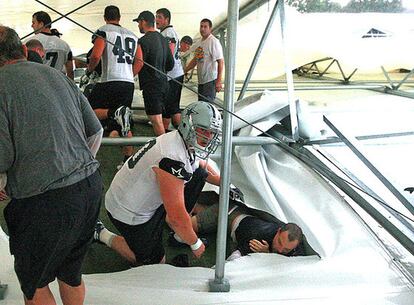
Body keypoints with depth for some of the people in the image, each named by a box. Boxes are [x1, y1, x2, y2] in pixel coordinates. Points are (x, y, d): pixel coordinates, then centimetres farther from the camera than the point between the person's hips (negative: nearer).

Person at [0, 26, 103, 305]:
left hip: (46, 201, -6)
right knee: (71, 271, 25)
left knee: (34, 282, 17)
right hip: (91, 185, 6)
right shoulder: (58, 76, 8)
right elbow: (96, 131, 11)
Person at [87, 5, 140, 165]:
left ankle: (115, 113, -23)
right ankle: (128, 160, 10)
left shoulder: (103, 31, 2)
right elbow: (138, 63, 15)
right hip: (129, 83, 6)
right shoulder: (133, 35, 18)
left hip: (110, 81, -6)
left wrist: (89, 70, 6)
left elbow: (95, 56, -12)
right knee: (125, 125, 12)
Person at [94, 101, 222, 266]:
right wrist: (196, 244, -17)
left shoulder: (187, 143, -6)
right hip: (129, 212, -8)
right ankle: (102, 234, 16)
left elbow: (202, 165, 20)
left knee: (199, 173, -1)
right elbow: (177, 216, -32)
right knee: (155, 261, 7)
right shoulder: (173, 159, -36)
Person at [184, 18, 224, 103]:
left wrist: (219, 81, -21)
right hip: (201, 80, 9)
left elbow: (220, 62, -15)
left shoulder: (214, 41, -11)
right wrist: (184, 71, 20)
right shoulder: (198, 43, 14)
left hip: (210, 80, -8)